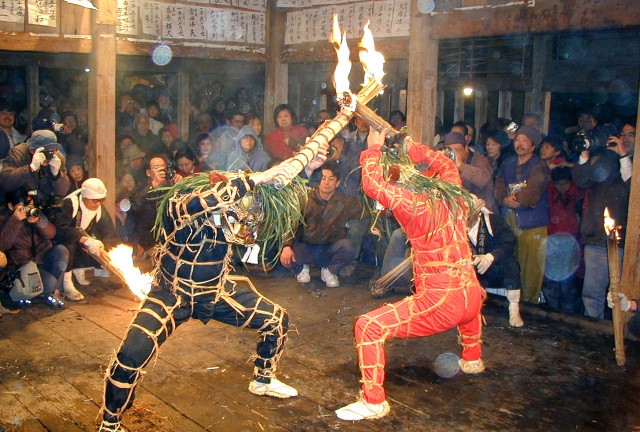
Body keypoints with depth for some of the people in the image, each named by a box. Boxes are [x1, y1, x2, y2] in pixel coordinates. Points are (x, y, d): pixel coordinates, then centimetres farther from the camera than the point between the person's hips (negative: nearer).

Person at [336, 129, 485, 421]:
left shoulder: (415, 205, -13)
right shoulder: (454, 197, 5)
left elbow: (372, 185, -13)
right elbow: (447, 164, 24)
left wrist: (374, 148, 0)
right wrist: (413, 149, 19)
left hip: (441, 304, -8)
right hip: (471, 298, 8)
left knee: (368, 327, -7)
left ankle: (374, 401, -6)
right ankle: (472, 360, 60)